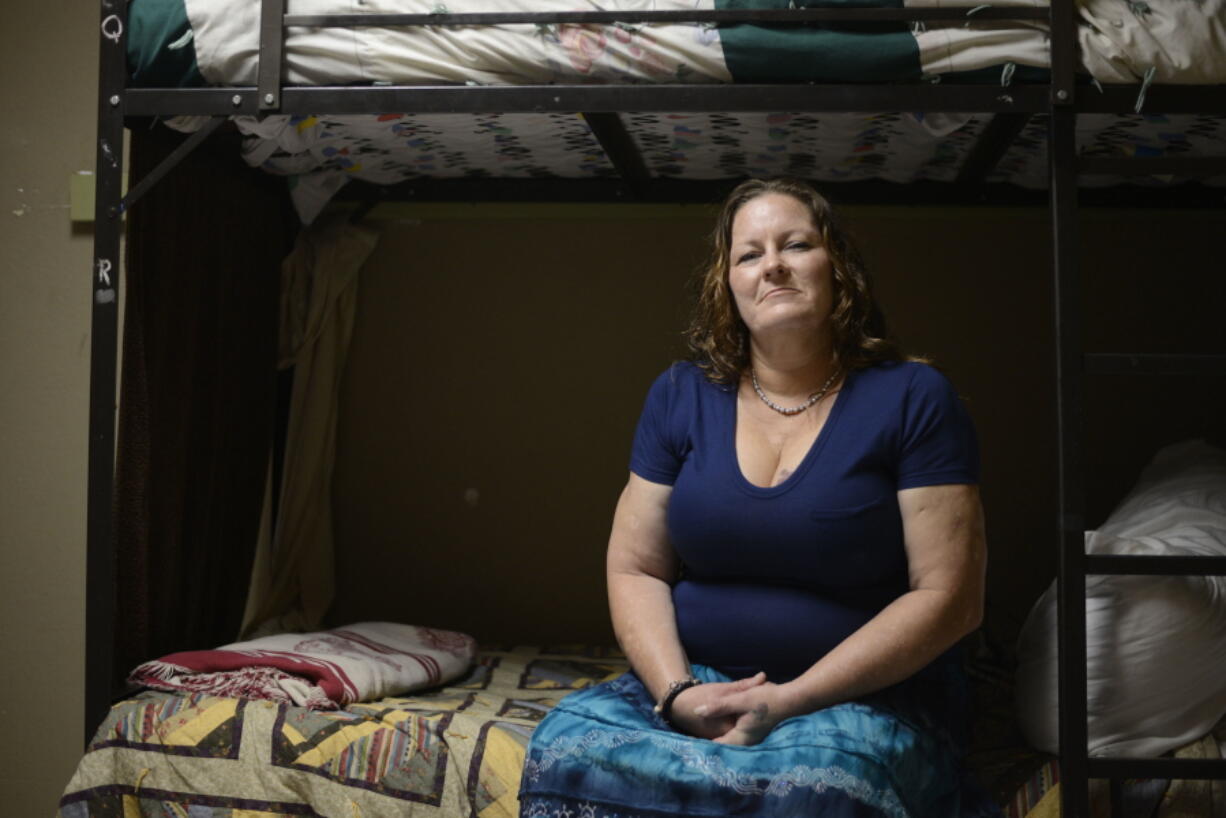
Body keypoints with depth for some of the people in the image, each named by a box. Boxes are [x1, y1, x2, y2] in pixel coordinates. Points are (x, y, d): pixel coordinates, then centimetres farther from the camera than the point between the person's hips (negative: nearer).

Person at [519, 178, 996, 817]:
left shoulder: (913, 399, -2)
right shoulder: (679, 397, 8)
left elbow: (949, 597, -8)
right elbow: (635, 571, 7)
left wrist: (789, 701, -17)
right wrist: (678, 692, -13)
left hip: (865, 700, -3)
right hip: (698, 685, 4)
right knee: (564, 744, -26)